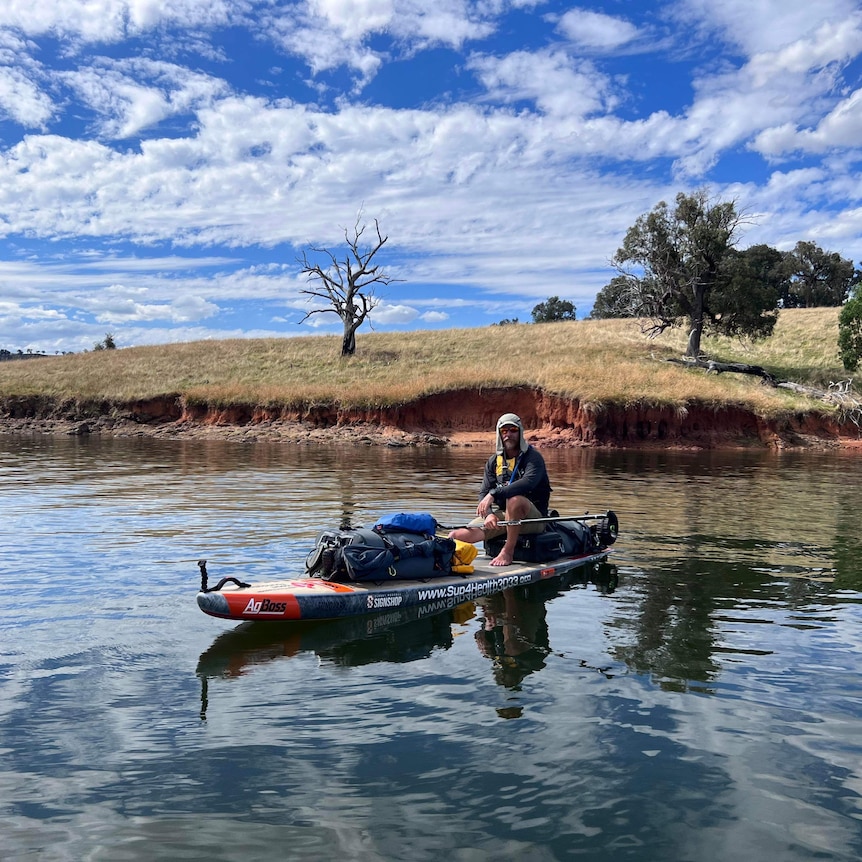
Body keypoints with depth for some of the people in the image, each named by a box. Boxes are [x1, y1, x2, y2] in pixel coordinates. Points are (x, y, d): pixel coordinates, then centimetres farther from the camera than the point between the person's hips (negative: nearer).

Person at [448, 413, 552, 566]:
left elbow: (528, 482, -27)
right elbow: (483, 493, 3)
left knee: (515, 499, -41)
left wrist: (494, 494, -33)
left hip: (533, 518, -4)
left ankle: (508, 551, -24)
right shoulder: (494, 461, 10)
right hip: (501, 515, 4)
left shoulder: (532, 457, -6)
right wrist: (489, 514, -19)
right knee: (455, 537, -17)